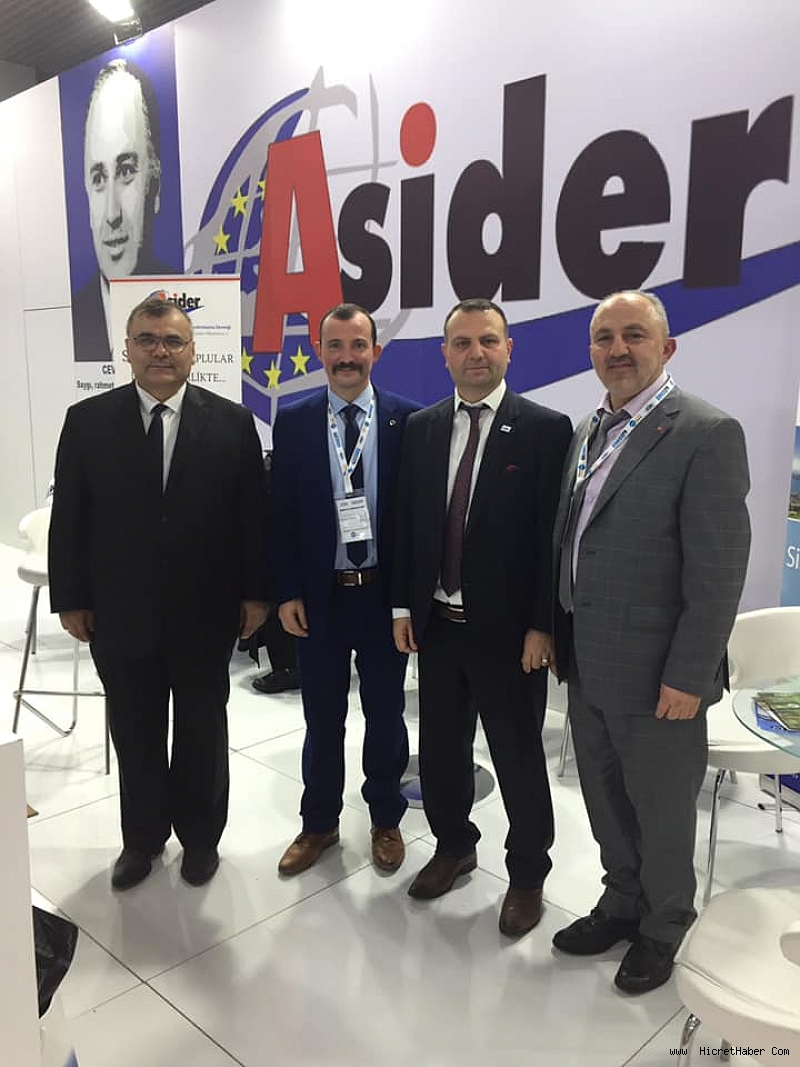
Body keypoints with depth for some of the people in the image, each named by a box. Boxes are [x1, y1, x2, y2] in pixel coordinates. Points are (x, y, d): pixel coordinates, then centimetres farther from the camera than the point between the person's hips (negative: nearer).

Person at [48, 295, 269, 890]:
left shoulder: (232, 422, -3)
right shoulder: (88, 421, -1)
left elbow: (253, 514, -2)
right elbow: (68, 518, 1)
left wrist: (256, 592, -4)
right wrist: (71, 598, -1)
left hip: (205, 612, 0)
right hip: (120, 612, 1)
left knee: (202, 730, 14)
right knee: (135, 733, 15)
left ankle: (201, 835, 35)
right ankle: (143, 837, 36)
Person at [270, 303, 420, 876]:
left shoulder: (407, 419, -4)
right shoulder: (293, 423, 0)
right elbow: (282, 515, 1)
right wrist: (287, 593, -4)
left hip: (385, 592, -1)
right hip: (319, 595, 1)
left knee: (386, 715, 14)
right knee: (322, 717, 14)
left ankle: (386, 819, 35)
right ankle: (320, 823, 34)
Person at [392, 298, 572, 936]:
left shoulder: (546, 429, -9)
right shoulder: (422, 428, 5)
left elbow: (553, 536, -11)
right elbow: (407, 523, 8)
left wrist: (541, 626, -13)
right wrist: (403, 606, 5)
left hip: (508, 629, -4)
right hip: (436, 623, 5)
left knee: (519, 758, 10)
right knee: (441, 749, 18)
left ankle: (528, 874, 33)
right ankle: (454, 846, 43)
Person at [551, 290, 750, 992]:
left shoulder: (707, 433, -15)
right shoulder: (589, 432, 9)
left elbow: (718, 570, -18)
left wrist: (688, 675, -18)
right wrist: (560, 637, 11)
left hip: (655, 674, -7)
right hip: (588, 667, 7)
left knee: (661, 810, 13)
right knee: (606, 800, 22)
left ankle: (662, 929, 38)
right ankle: (622, 904, 45)